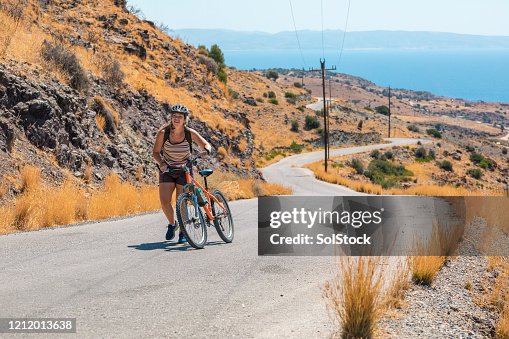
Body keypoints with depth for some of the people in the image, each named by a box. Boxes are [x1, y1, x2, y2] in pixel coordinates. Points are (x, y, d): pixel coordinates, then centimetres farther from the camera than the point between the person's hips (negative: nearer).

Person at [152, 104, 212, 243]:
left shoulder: (190, 133, -13)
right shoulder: (163, 133, -13)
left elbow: (206, 144, -3)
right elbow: (155, 152, -3)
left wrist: (207, 150, -26)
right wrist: (161, 163, -22)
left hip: (184, 171, -1)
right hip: (167, 170, 1)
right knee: (164, 201, -11)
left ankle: (183, 232, 12)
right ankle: (172, 224, 17)